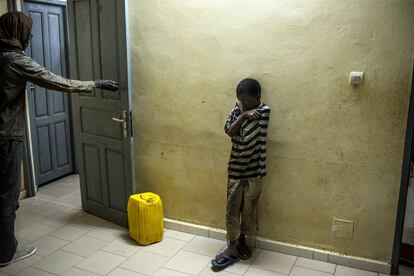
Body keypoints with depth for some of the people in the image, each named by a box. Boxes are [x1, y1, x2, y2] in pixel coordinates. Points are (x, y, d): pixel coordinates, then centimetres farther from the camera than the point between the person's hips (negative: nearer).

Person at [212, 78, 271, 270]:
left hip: (254, 169, -2)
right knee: (232, 208, 4)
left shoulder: (264, 110, -11)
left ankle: (242, 241, 31)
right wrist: (243, 115, -25)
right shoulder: (238, 108, 1)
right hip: (235, 169, 3)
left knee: (249, 208, 12)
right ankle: (232, 248, 13)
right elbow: (229, 131, -15)